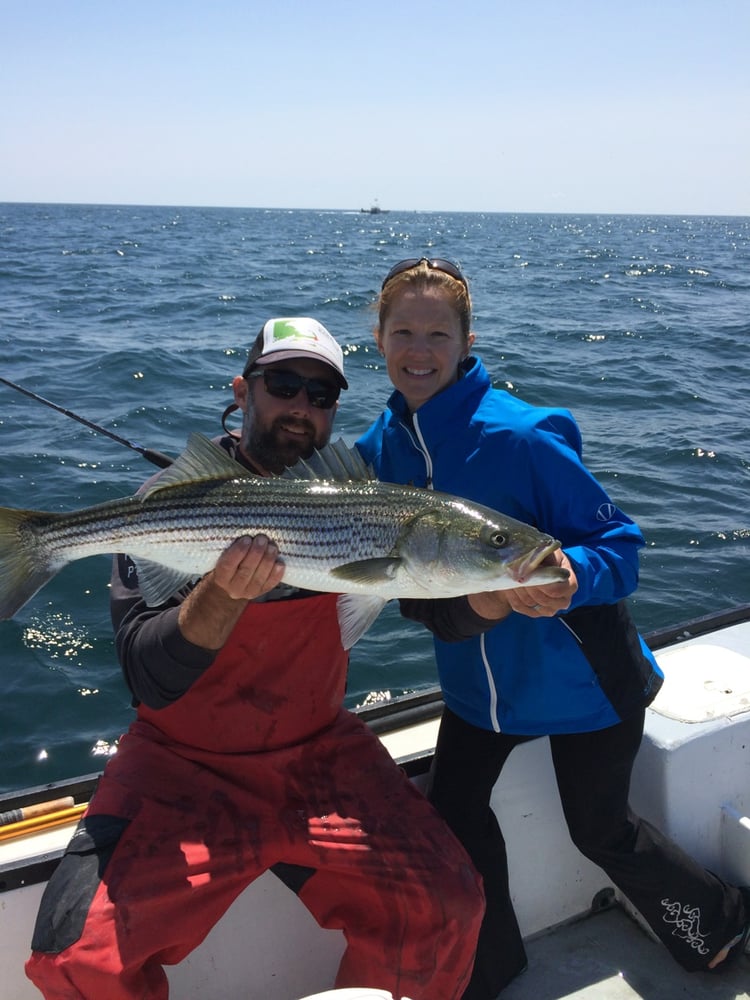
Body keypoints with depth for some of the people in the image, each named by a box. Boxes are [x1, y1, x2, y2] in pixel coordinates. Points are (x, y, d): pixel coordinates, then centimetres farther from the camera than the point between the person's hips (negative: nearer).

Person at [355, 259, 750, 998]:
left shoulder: (521, 436, -27)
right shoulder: (380, 448, -7)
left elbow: (619, 544, -22)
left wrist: (569, 577, -44)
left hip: (583, 679, -5)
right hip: (479, 679, 5)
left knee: (599, 831, 14)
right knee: (453, 814, 10)